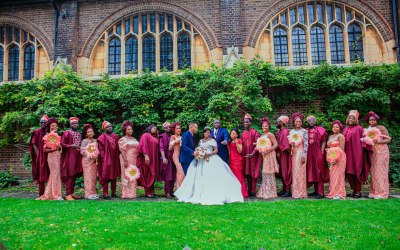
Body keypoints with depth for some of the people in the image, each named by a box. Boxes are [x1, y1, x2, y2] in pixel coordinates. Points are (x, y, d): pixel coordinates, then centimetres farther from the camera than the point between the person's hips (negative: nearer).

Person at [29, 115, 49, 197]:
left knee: (49, 174, 4)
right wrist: (38, 153, -10)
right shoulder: (36, 132, 3)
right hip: (40, 156, -2)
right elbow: (34, 144, -1)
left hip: (48, 155, 2)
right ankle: (41, 194, 6)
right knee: (41, 174, 1)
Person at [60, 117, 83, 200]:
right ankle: (68, 194, -4)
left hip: (77, 157, 7)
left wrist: (81, 148, 9)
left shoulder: (79, 134, 16)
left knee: (75, 175, 10)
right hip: (69, 157, -7)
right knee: (70, 175, -8)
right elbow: (62, 144, -12)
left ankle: (72, 193, 18)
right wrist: (71, 146, -23)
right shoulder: (66, 133, -5)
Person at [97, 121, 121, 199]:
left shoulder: (115, 137, 12)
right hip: (106, 160, -5)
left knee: (114, 176, 10)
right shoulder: (102, 137, -3)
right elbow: (101, 149, -8)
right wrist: (104, 157, -15)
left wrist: (118, 156, 5)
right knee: (105, 176, -4)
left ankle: (113, 192, 19)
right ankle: (105, 193, 1)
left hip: (114, 160, 5)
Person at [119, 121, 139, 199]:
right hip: (127, 159, -7)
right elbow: (122, 150, -12)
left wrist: (138, 159, 13)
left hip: (134, 160, 7)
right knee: (127, 176, -5)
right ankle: (126, 194, -1)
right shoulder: (123, 139, -3)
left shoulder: (134, 139, 18)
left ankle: (132, 193, 12)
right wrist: (125, 160, -21)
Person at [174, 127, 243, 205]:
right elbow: (198, 149, 21)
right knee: (199, 177, 0)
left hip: (210, 160, -6)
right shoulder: (201, 141, 18)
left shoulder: (212, 140, 1)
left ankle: (212, 196, -11)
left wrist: (209, 154, -18)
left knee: (210, 177, -13)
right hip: (201, 160, 6)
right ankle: (199, 195, 5)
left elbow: (216, 150, -3)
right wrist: (196, 152, -2)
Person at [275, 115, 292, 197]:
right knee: (281, 172, 13)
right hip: (280, 155, 9)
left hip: (284, 155, -9)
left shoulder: (285, 131, -14)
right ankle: (284, 189, 22)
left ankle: (288, 190, 4)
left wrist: (280, 152, -12)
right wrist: (277, 152, 3)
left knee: (285, 172, -3)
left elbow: (286, 145, -18)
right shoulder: (278, 131, 13)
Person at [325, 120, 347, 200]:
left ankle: (339, 193, 0)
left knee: (338, 174, -6)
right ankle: (333, 192, 12)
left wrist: (336, 158, -18)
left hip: (339, 158, -7)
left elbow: (341, 149, -12)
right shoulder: (330, 137, 16)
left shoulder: (340, 136, -6)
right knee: (332, 175, 6)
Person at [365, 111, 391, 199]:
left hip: (381, 152, -5)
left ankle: (382, 193, 0)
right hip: (372, 152, 5)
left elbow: (389, 140, -8)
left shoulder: (381, 128, -3)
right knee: (373, 171, 4)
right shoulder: (368, 129, 12)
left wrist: (378, 141, -20)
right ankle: (374, 192, 8)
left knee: (380, 171, -5)